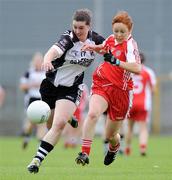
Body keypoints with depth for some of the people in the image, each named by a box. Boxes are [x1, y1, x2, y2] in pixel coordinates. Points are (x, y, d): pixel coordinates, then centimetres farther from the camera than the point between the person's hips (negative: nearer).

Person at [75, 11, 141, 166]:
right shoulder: (112, 39, 4)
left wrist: (116, 61, -43)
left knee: (110, 136, 10)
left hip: (120, 92, -4)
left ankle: (114, 147, 47)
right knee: (93, 114, -29)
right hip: (101, 84, 4)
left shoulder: (130, 45, -16)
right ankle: (85, 153, -29)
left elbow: (137, 68, -33)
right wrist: (94, 47, 9)